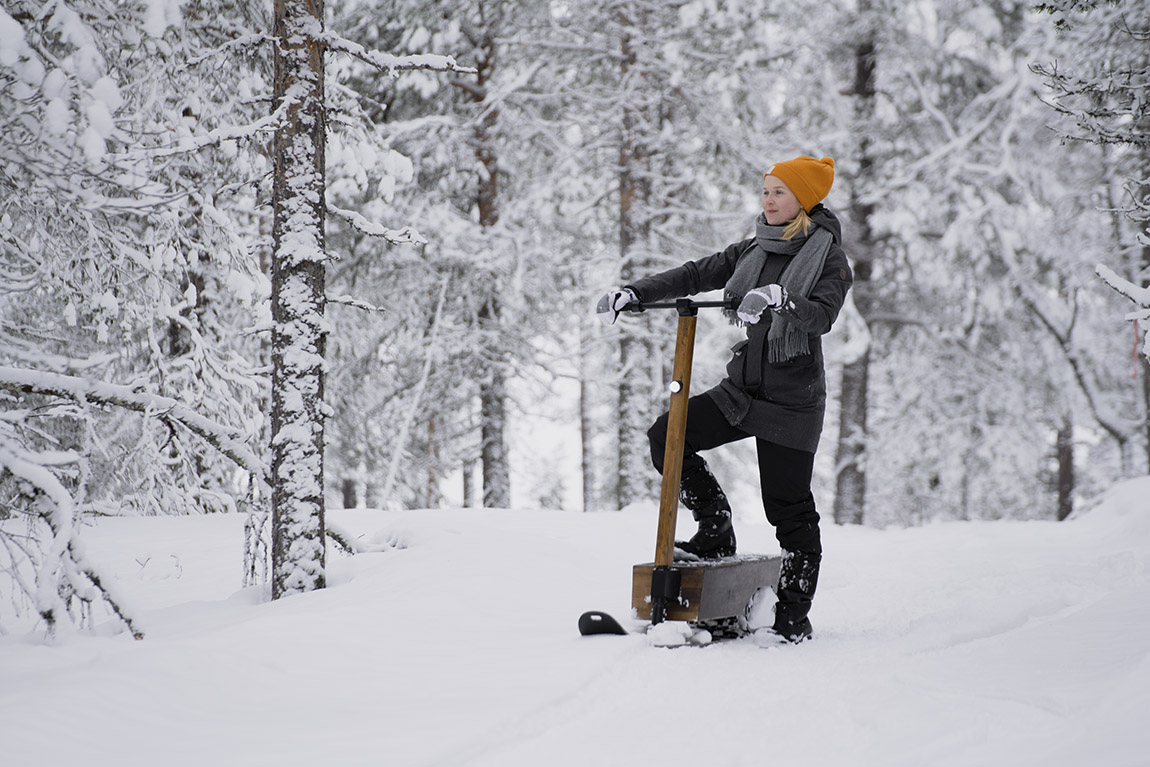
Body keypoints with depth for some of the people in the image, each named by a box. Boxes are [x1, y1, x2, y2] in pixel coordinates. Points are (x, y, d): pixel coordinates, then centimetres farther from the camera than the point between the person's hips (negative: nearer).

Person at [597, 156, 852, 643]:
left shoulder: (828, 256, -5)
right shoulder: (755, 250, 13)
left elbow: (821, 316, -21)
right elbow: (697, 275, 10)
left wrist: (779, 299, -39)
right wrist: (635, 292, -2)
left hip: (792, 400, -6)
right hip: (744, 387, 7)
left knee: (790, 509, -4)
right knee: (667, 436, -7)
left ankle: (793, 617, 5)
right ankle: (716, 535, 7)